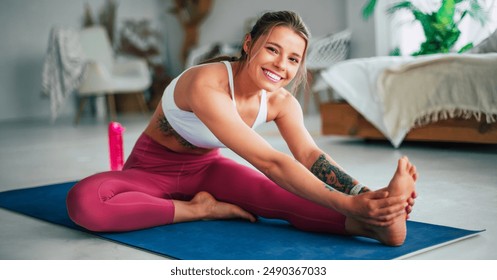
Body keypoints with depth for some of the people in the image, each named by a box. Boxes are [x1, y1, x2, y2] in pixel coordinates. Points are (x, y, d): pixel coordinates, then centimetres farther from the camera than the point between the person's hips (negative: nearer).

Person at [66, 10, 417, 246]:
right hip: (153, 168, -4)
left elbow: (310, 154, -28)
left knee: (288, 197, -26)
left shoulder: (281, 101, -12)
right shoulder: (206, 85, -35)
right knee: (84, 201, -37)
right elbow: (269, 161, -42)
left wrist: (365, 195, -45)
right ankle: (202, 210, -27)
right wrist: (346, 203, -50)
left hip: (208, 168, 4)